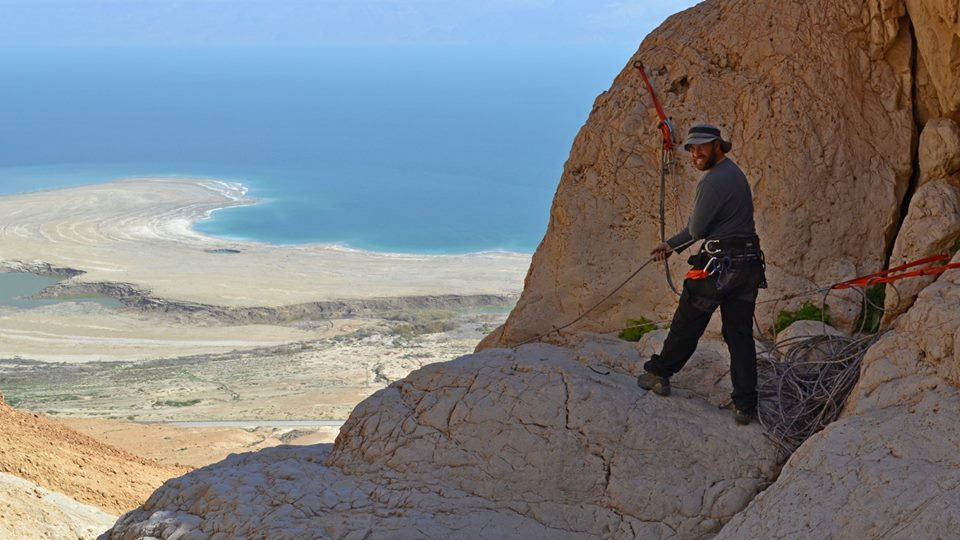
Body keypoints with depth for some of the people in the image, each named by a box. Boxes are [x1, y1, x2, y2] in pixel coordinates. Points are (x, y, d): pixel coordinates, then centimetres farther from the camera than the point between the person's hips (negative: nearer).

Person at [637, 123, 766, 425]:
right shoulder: (734, 173, 18)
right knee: (740, 335, 7)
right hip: (748, 265, 9)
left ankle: (659, 374, 23)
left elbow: (696, 230, -12)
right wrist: (672, 245, 21)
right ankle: (745, 405, 6)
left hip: (718, 265, -9)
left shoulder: (714, 180, -14)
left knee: (686, 325, 7)